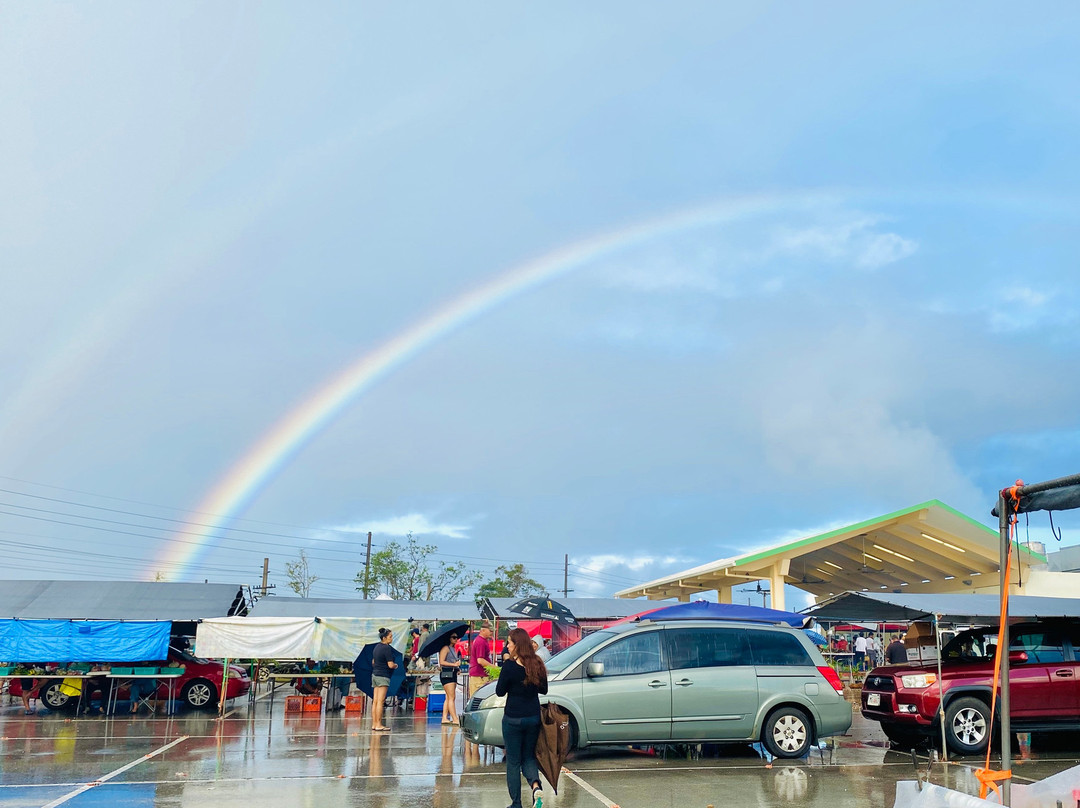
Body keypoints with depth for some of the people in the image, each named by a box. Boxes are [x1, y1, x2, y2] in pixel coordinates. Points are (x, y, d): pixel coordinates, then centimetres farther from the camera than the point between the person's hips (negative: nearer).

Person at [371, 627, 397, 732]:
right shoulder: (387, 648, -14)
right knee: (380, 701, -8)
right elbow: (390, 665, -16)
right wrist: (396, 665, 3)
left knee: (375, 701, 8)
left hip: (375, 675, 9)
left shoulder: (377, 647, 13)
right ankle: (378, 725, -8)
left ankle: (374, 724, 10)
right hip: (383, 676, -9)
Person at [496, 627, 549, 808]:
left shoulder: (510, 666, -16)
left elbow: (500, 692, -7)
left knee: (513, 762, 8)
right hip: (533, 718, 4)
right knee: (529, 757, 18)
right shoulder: (538, 665, -1)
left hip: (513, 719, -4)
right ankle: (536, 785, -9)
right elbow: (544, 690, 10)